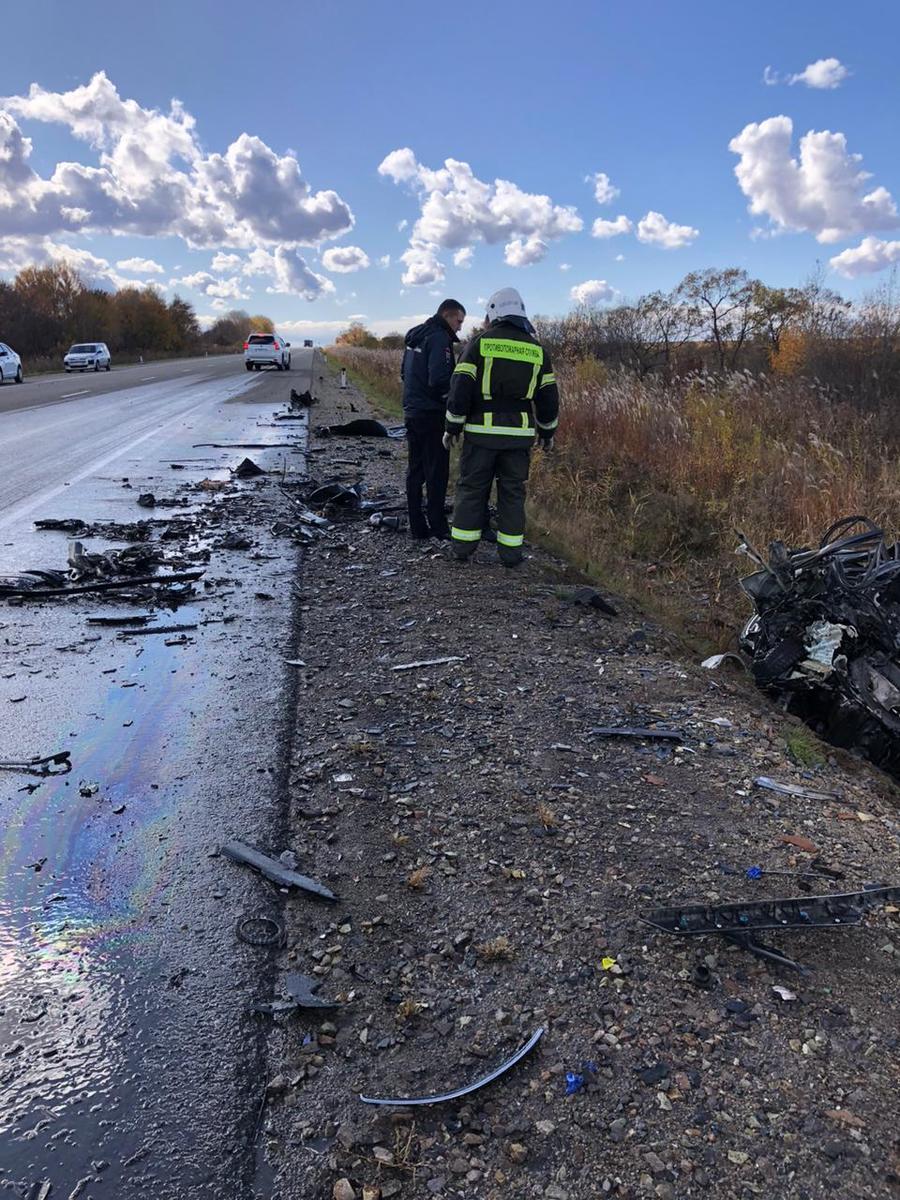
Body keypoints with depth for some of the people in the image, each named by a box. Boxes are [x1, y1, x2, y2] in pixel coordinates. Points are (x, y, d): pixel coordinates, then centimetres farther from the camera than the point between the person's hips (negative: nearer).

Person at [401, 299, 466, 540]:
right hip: (432, 414, -9)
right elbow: (438, 379, -22)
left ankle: (417, 527, 15)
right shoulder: (439, 338, -14)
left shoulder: (414, 337, 15)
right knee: (437, 472, -3)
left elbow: (404, 373, 20)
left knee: (415, 470, 11)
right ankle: (438, 527, 1)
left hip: (412, 412, 9)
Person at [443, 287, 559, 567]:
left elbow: (460, 387, -8)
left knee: (471, 489, 9)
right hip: (519, 435, 2)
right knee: (512, 492, 9)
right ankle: (510, 552, 10)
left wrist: (452, 427, 0)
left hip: (481, 431, -2)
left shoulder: (480, 342, -3)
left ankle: (462, 547, 13)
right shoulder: (536, 349, 7)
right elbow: (548, 397, 9)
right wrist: (548, 432, 20)